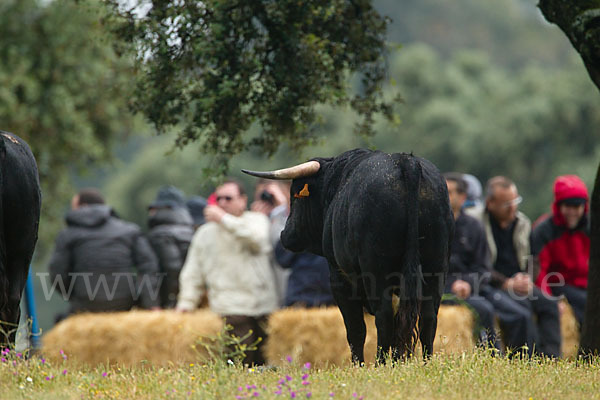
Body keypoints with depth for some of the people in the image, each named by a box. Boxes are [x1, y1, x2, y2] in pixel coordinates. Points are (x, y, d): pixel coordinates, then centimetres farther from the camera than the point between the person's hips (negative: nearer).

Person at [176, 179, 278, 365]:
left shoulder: (257, 220, 13)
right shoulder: (205, 233, 18)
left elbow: (256, 238, -12)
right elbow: (193, 274, 19)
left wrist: (224, 219, -9)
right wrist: (185, 304, 7)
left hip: (264, 307, 0)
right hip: (231, 308, 0)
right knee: (240, 360, -14)